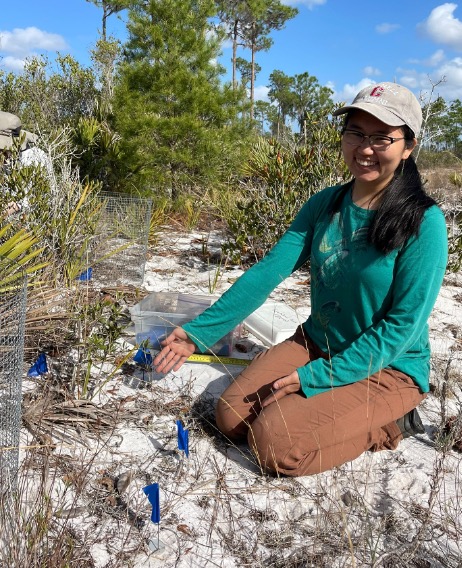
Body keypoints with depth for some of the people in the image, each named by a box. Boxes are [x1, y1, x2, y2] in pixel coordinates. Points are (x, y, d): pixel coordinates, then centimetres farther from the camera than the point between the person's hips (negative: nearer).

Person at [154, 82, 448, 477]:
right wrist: (200, 332, -15)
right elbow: (269, 271, -8)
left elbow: (403, 325, -19)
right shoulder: (323, 205, -3)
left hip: (387, 367, -5)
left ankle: (386, 424, 3)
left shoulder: (423, 222, -18)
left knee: (274, 441, -20)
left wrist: (317, 377, -24)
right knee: (232, 416, -5)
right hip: (316, 344, 6)